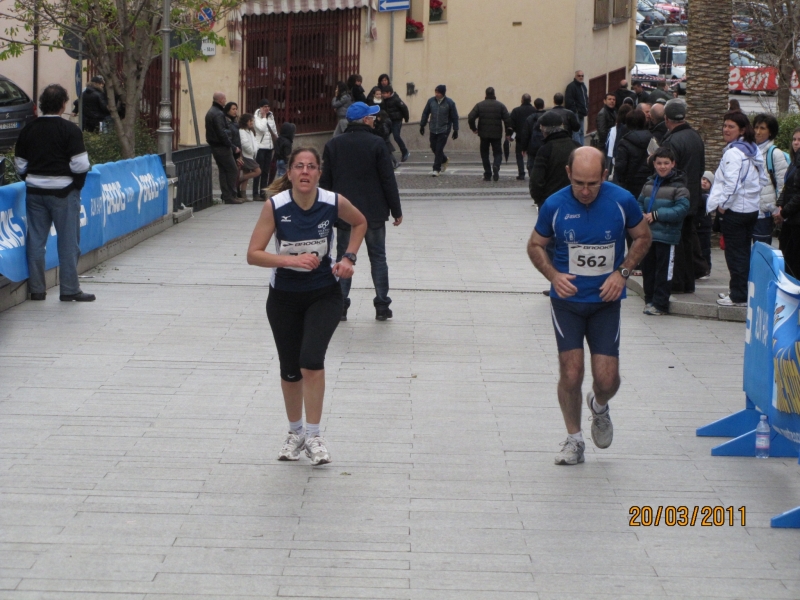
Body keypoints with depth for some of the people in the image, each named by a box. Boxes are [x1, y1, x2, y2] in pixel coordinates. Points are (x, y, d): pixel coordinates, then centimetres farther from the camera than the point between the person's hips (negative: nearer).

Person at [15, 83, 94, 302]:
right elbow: (80, 165, -14)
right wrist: (77, 184, 4)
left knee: (35, 241, 10)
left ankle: (36, 288, 12)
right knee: (68, 241, 2)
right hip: (63, 191, -5)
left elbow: (20, 164, 10)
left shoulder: (28, 129, 6)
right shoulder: (70, 130, -10)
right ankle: (69, 289, 3)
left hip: (35, 192, 5)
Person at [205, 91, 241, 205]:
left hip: (215, 147, 10)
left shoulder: (211, 112, 15)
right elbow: (222, 133, -23)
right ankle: (231, 196, -2)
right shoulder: (218, 114, -18)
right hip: (222, 147, -10)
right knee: (232, 170, -3)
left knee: (223, 170, 13)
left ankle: (227, 196, 15)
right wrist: (233, 147, -16)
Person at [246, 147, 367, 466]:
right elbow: (253, 254, -18)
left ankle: (313, 435, -6)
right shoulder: (275, 206, -17)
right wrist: (292, 260, -30)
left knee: (311, 361, -20)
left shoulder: (334, 202, -14)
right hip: (284, 298, 1)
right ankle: (295, 432, 33)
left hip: (324, 294, -1)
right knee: (290, 370, 9)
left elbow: (360, 222, 9)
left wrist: (349, 257, -4)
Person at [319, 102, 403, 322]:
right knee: (378, 257, 7)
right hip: (373, 213, -2)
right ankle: (382, 307, 7)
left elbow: (325, 182, 5)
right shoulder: (376, 144, -8)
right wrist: (396, 210, 0)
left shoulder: (333, 145, 2)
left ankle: (340, 306, 4)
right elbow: (388, 180, -7)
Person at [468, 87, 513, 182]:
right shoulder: (500, 106, 1)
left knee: (484, 154, 11)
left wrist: (474, 128, 5)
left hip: (484, 134, 0)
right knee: (497, 153, 9)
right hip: (496, 134, 0)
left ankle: (487, 175, 5)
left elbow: (470, 117, -8)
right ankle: (496, 166, -22)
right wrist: (508, 133, 2)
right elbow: (508, 119, -7)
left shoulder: (479, 105, 0)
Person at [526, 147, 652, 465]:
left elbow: (643, 237, 7)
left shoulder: (622, 201, -9)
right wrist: (553, 275, -13)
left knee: (607, 380, -4)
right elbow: (535, 245, 6)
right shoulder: (554, 206, -9)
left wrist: (622, 272, -8)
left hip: (606, 300, 0)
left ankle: (599, 407, 33)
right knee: (571, 374, -6)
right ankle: (574, 440, 16)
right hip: (567, 299, 0)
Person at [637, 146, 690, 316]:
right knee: (647, 268, 11)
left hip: (666, 236, -6)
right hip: (648, 234, 6)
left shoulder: (678, 186, -7)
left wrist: (656, 215, -17)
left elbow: (682, 209, -14)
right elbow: (640, 203, 19)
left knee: (663, 271, -2)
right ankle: (650, 300, 22)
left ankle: (660, 304, 3)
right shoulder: (649, 184, 13)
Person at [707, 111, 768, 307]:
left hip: (735, 209, -9)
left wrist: (722, 204, -13)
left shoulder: (733, 153, -17)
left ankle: (738, 296, 1)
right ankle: (745, 292, 19)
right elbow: (764, 179, 16)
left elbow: (732, 183, -23)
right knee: (744, 251, 15)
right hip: (752, 208, 9)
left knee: (735, 253, -2)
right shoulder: (754, 151, 11)